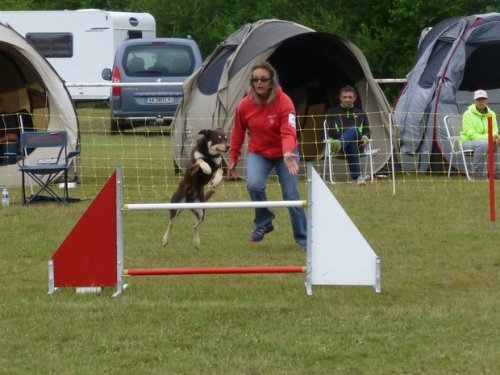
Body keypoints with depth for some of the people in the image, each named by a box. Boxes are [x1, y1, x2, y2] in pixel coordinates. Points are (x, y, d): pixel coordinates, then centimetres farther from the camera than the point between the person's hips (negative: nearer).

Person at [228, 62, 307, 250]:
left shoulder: (284, 102, -23)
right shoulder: (245, 105, -13)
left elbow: (288, 131, -36)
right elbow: (238, 134, 2)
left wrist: (288, 153, -53)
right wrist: (233, 159, 7)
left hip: (285, 154, -2)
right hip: (258, 153, 2)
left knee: (291, 195, -6)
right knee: (254, 185, -25)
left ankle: (303, 240, 9)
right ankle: (263, 223, -1)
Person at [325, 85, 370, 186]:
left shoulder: (360, 113, 34)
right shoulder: (332, 112, 25)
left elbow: (367, 130, 23)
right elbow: (331, 131, 8)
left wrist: (365, 138, -4)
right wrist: (342, 136, -13)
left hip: (358, 143, 1)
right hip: (337, 141, -1)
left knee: (353, 130, -41)